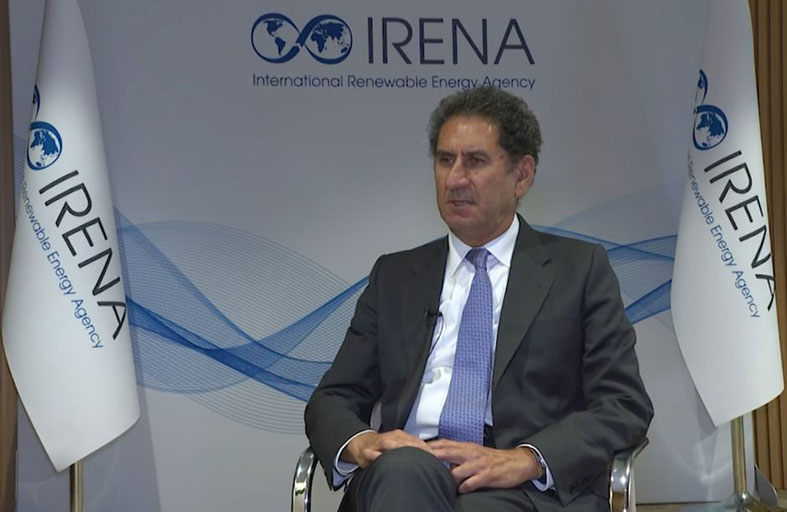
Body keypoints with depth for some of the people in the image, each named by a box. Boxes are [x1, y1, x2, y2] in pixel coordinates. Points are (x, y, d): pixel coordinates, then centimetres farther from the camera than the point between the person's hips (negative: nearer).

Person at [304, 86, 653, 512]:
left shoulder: (580, 269, 13)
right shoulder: (395, 276, 21)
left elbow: (624, 407, 3)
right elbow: (332, 399, 16)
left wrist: (524, 460, -15)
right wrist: (359, 442, -9)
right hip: (403, 475, 3)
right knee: (403, 467, -35)